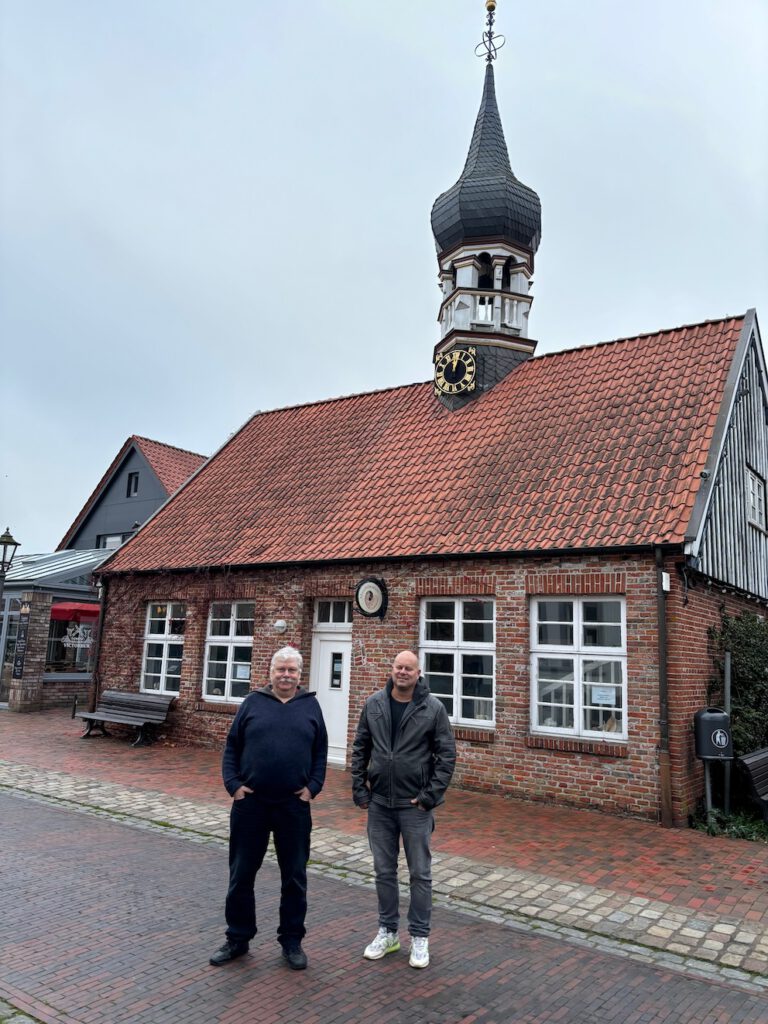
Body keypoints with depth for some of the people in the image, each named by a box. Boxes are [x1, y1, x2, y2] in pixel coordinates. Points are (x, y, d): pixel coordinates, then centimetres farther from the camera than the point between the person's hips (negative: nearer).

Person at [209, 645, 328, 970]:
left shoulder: (310, 705, 4)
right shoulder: (253, 702, 2)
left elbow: (321, 751, 7)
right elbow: (232, 746, 3)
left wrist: (313, 786, -3)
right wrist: (233, 783, -6)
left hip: (294, 806, 0)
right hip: (250, 803, 0)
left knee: (294, 877, 10)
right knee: (241, 874, 11)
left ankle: (292, 940, 26)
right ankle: (238, 938, 28)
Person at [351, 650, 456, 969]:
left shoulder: (433, 708, -9)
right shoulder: (374, 704, 0)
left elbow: (447, 755, -7)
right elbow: (360, 748, 6)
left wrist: (431, 795, -11)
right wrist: (359, 788, 1)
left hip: (415, 805, -3)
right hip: (379, 803, 3)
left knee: (420, 873, 7)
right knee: (384, 871, 14)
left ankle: (420, 938, 23)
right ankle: (388, 932, 30)